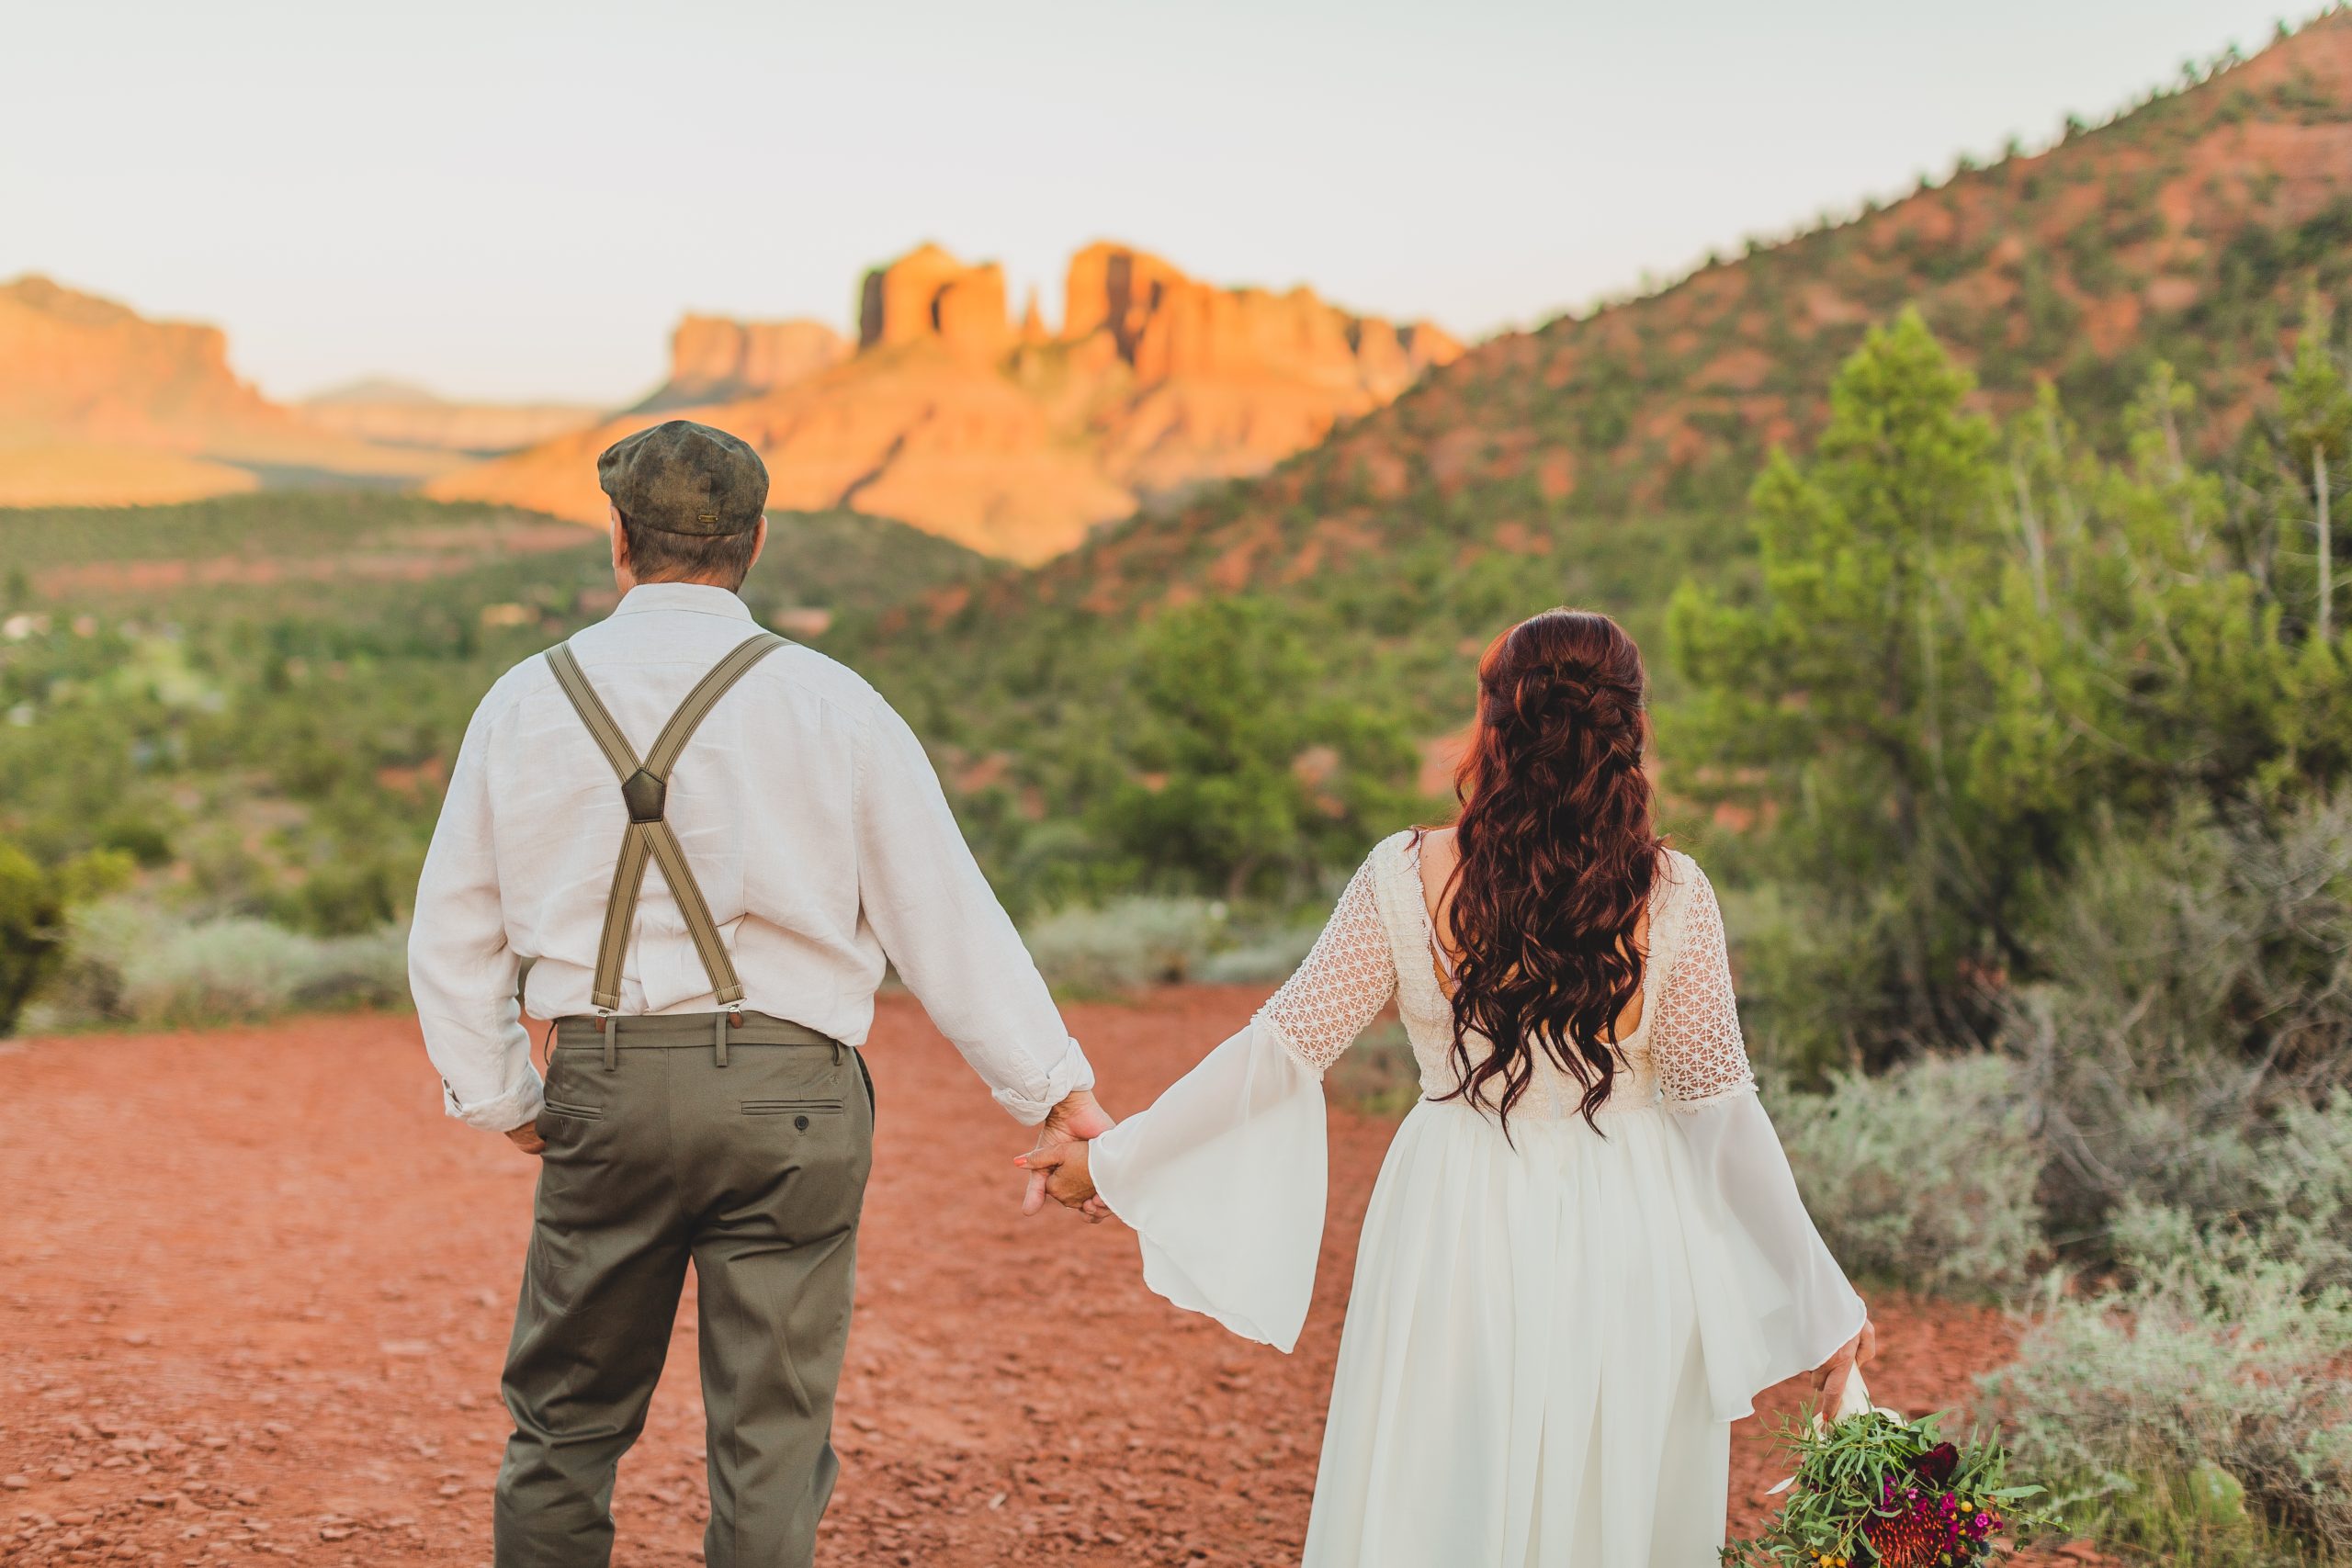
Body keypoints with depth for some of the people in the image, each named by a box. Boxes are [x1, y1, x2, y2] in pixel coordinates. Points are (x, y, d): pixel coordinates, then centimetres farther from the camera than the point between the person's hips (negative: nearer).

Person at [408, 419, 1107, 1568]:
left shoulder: (526, 700, 5)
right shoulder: (826, 702, -3)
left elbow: (451, 934, 10)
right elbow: (944, 913, -2)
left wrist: (497, 1096, 21)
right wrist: (1051, 1087, 4)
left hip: (603, 1087, 2)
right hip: (785, 1091, -2)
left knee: (565, 1423, 16)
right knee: (770, 1438, 5)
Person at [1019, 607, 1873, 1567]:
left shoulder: (1409, 878, -10)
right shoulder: (1670, 896, -10)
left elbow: (1282, 1048, -5)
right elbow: (1718, 1112, -7)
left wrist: (1114, 1159, 6)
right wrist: (1820, 1305, 3)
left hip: (1456, 1243, 0)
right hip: (1624, 1250, 0)